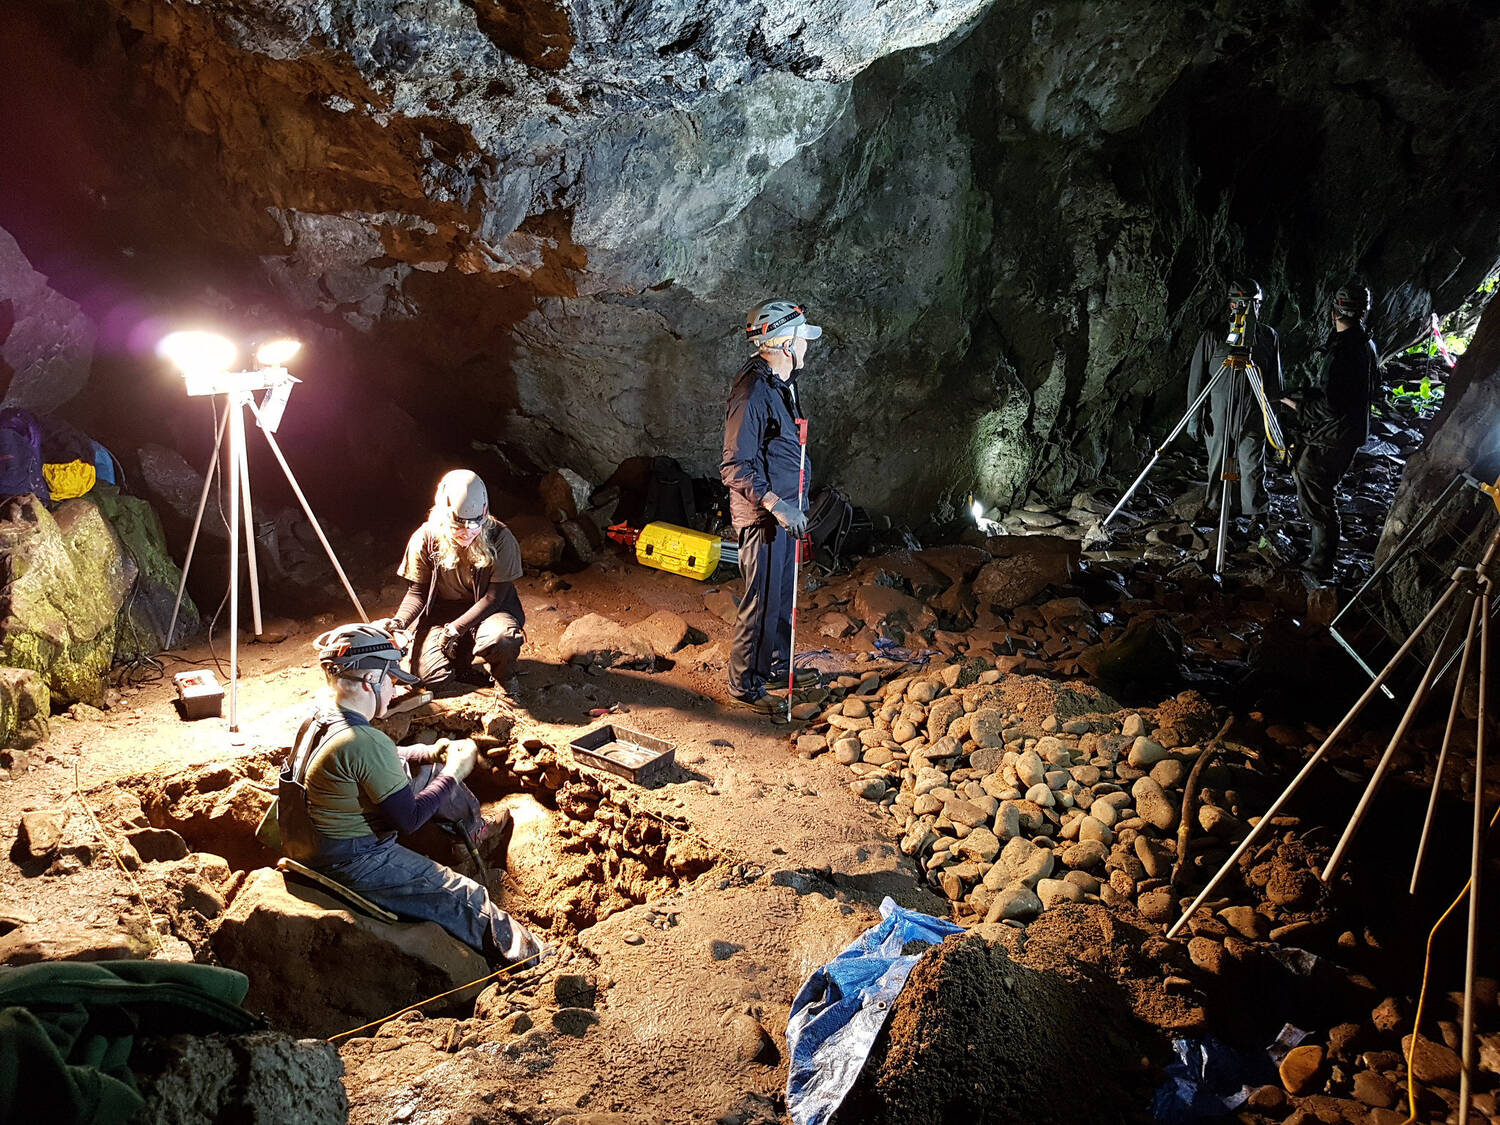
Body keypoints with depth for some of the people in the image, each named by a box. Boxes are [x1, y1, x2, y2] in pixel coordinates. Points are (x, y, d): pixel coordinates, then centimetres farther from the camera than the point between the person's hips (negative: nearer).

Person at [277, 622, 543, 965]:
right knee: (468, 900, -4)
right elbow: (409, 818, -23)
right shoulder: (365, 742, -30)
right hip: (355, 866, -10)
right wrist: (454, 773, -11)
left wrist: (425, 754, 7)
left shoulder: (319, 720, 0)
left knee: (429, 775, 21)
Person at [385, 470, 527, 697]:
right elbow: (417, 592, -2)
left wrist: (455, 628, -24)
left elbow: (494, 596, -15)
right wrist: (400, 621, -23)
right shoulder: (425, 539, -12)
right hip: (439, 612, 2)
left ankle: (502, 676, 0)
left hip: (485, 610, -2)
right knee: (431, 676, -21)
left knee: (502, 639, -37)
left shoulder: (500, 539, -19)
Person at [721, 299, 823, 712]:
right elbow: (736, 468, -23)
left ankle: (778, 664, 37)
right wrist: (778, 506, -28)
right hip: (762, 515, -10)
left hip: (785, 511, 10)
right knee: (762, 602, 0)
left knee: (783, 594, 21)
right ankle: (745, 683, 14)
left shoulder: (782, 384, 9)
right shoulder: (752, 392, -22)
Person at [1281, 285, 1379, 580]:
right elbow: (1373, 385, 20)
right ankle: (1322, 559, 32)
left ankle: (1320, 566, 6)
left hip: (1326, 442, -10)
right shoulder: (1368, 345, 5)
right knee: (1324, 498, 21)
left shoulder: (1340, 351, -25)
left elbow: (1329, 406, -28)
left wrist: (1299, 404, -11)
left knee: (1315, 502, -1)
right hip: (1352, 435, 10)